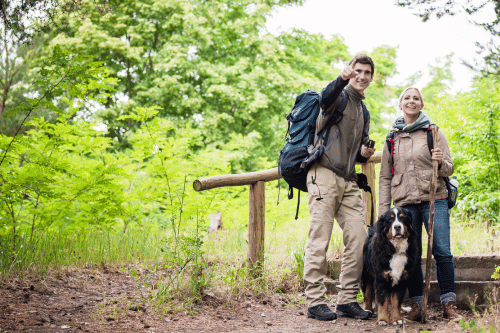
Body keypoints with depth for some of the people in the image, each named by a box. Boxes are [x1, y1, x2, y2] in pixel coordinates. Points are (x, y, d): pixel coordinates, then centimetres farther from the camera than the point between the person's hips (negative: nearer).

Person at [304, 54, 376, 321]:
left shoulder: (364, 111, 24)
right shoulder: (340, 96, 1)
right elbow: (326, 98, -26)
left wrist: (365, 153, 7)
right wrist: (342, 78, -46)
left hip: (348, 181, 8)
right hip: (324, 174, -7)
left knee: (359, 239, 1)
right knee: (320, 239, -7)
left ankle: (348, 299, 9)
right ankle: (315, 302, -3)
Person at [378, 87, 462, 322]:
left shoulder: (434, 132, 8)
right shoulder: (392, 138, 14)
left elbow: (449, 169, 7)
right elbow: (384, 177, 16)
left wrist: (441, 163, -17)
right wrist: (383, 210, 8)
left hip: (434, 199, -2)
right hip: (404, 203, 2)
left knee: (442, 252, -9)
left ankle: (449, 305, -2)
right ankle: (416, 305, 7)